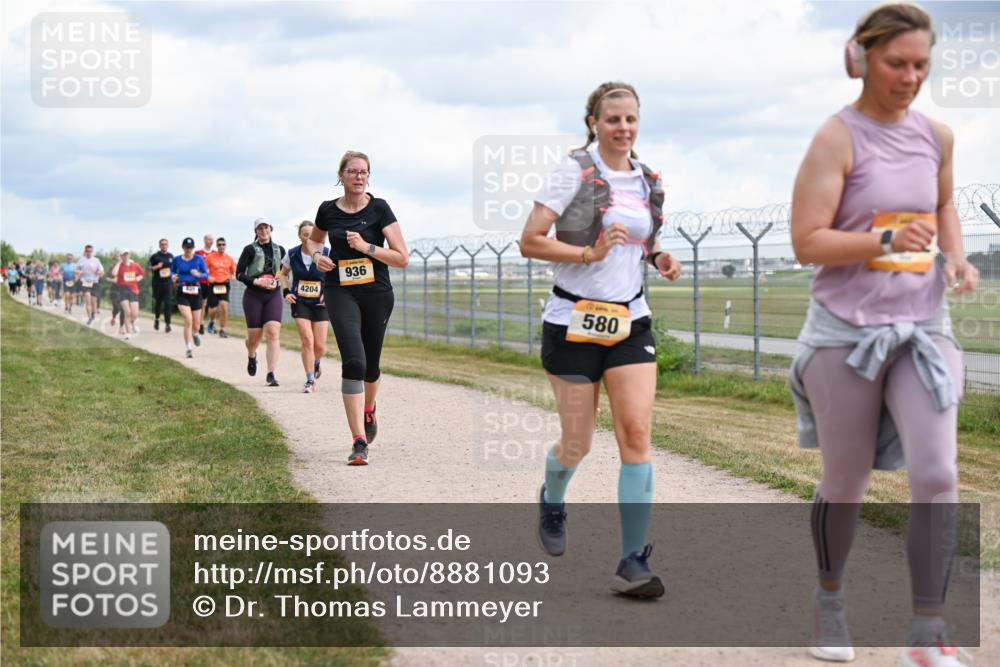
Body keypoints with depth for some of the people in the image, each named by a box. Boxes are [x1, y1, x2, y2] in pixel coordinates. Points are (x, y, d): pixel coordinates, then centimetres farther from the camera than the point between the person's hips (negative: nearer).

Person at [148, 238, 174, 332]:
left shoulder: (171, 256, 10)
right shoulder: (155, 256, -2)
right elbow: (149, 268, -3)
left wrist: (173, 279, 16)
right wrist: (156, 267, -19)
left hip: (167, 283, 2)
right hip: (157, 283, -1)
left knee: (167, 303, -7)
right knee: (158, 302, 9)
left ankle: (167, 324, -10)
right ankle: (156, 318, 36)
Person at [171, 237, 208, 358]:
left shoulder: (199, 259, 2)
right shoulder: (176, 259, 4)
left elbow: (206, 274, 2)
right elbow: (172, 271, 17)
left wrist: (199, 274, -19)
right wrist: (172, 276, -6)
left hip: (196, 292, 1)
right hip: (182, 293, -1)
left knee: (196, 325, 7)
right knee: (188, 320, -20)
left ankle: (194, 334, 46)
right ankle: (188, 348, -12)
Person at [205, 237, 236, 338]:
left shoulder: (229, 258, 5)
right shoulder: (210, 257, -2)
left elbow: (233, 272, 16)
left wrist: (231, 277, -4)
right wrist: (208, 277, -14)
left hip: (224, 285, 1)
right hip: (213, 285, -1)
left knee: (224, 307, -14)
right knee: (213, 309, 3)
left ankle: (222, 330, -4)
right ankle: (211, 322, 37)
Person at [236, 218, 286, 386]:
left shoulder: (280, 250, 8)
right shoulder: (250, 250, -1)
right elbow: (239, 274, -4)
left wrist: (277, 281, 7)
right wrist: (256, 281, -16)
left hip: (273, 295, 2)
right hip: (253, 295, -2)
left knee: (273, 332, -14)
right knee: (255, 334, 3)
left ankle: (271, 374, -16)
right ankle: (251, 356, 40)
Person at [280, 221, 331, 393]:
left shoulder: (326, 254, -8)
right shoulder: (292, 255, -2)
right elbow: (283, 274, 16)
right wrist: (286, 292, 1)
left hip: (320, 303, 0)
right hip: (300, 302, 0)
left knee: (320, 346, 0)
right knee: (307, 341, -15)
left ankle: (316, 363, 36)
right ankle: (310, 381, -4)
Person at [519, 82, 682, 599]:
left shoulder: (648, 181, 9)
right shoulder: (575, 171, -8)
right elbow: (529, 241, -11)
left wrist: (659, 259, 5)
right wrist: (589, 253, -22)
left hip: (630, 322, 4)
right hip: (574, 320, -4)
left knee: (637, 433, -10)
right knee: (577, 444, 4)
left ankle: (633, 562, -7)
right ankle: (552, 499, 40)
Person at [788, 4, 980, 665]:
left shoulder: (936, 136, 6)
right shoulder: (837, 138, -10)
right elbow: (807, 242, -15)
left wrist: (957, 257, 7)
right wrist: (888, 241, -26)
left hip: (923, 327, 4)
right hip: (848, 330, -3)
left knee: (937, 474, -12)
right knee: (846, 482, 9)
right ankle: (830, 600, 35)